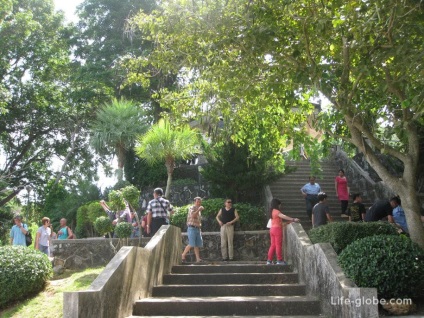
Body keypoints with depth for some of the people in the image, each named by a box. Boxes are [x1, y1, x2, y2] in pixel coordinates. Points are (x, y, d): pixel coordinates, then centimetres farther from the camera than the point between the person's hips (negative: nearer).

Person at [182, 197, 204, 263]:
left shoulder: (199, 210, 20)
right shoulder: (191, 208, -3)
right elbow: (193, 215, -23)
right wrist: (198, 210, -24)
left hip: (198, 229, 7)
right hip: (192, 228, -7)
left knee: (198, 245, 0)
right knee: (191, 244, -12)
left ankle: (198, 258, -1)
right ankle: (183, 255, 2)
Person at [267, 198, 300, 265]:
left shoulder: (272, 211, 14)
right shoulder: (276, 211, -14)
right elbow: (284, 216, -25)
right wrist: (293, 219, -26)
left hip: (272, 229, 9)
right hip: (277, 229, -9)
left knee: (273, 245, 11)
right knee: (278, 245, -2)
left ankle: (269, 260, 11)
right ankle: (279, 260, 2)